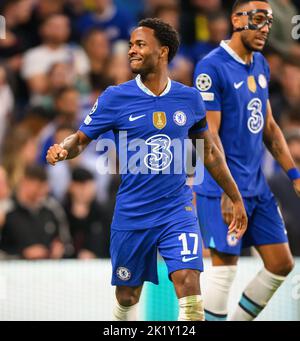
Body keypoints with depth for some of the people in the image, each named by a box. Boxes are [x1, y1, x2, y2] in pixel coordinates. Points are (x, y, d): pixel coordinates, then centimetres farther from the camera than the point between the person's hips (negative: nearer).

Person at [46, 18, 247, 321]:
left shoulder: (189, 98, 2)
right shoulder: (115, 98, -4)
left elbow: (209, 152, 14)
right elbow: (81, 139, 1)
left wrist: (236, 199, 17)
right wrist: (62, 151, -23)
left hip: (177, 212, 0)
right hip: (131, 215, 0)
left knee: (190, 290, -17)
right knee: (126, 298, 11)